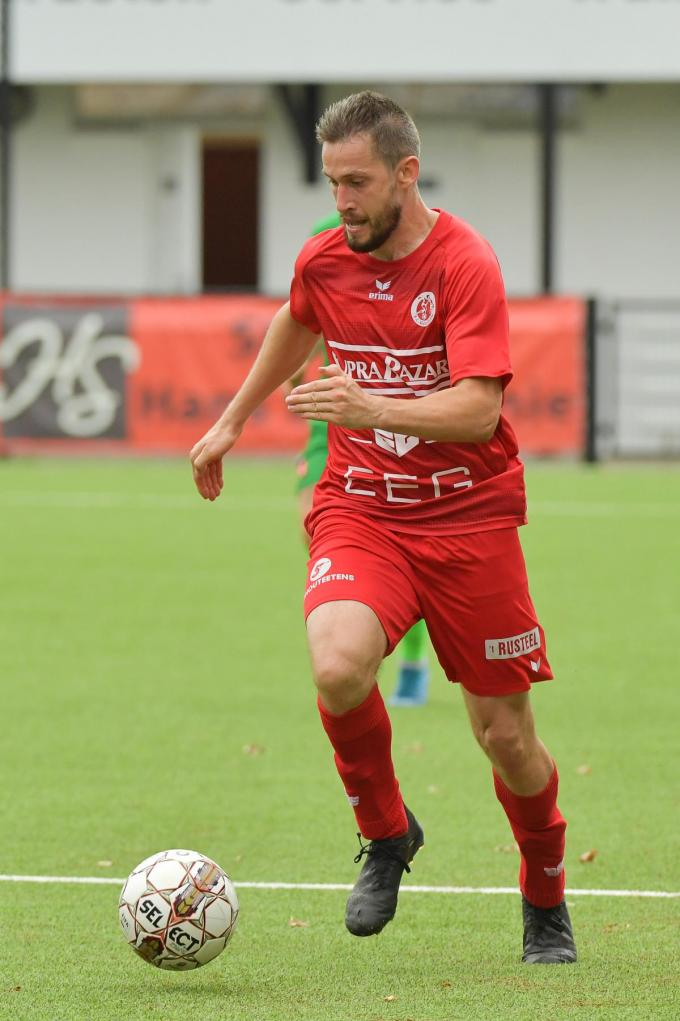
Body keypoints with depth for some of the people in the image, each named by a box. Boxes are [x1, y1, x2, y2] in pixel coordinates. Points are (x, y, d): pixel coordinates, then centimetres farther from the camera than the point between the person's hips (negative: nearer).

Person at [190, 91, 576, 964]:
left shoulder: (465, 265, -15)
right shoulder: (324, 261, 1)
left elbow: (479, 407, -26)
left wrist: (377, 409, -40)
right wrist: (233, 419, 31)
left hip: (469, 516, -3)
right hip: (358, 508, 3)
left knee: (505, 736, 2)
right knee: (338, 669, -28)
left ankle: (545, 905, 29)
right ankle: (386, 833, 0)